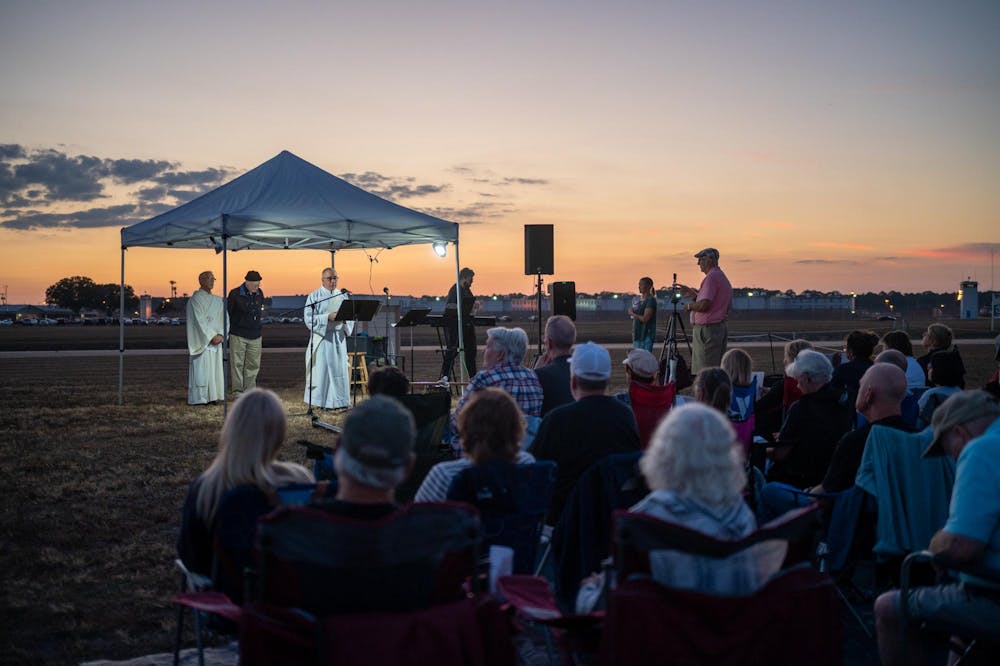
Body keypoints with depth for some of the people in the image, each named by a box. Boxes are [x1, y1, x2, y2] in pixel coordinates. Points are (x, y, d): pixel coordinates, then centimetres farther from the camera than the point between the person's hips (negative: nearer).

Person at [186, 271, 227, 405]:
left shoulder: (218, 300, 13)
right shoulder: (195, 299, -7)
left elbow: (224, 318, 7)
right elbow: (200, 321, -14)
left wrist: (221, 335, -9)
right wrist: (212, 337, -17)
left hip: (215, 341, 6)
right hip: (201, 341, -6)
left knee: (214, 368, 5)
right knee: (201, 368, -6)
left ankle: (212, 396, 9)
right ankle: (199, 398, -3)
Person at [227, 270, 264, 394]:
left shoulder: (259, 294, 5)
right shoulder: (235, 294, -9)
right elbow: (227, 313, -2)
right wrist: (227, 332, 0)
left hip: (255, 336, 5)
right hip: (238, 336, -5)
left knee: (253, 364, 6)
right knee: (237, 364, -2)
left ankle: (249, 391, 14)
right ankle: (238, 391, 2)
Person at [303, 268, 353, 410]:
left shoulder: (343, 295, 11)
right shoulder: (314, 297, -2)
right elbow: (308, 318, -10)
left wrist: (345, 318, -12)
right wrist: (328, 317, -20)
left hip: (339, 337, 4)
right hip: (322, 338, -4)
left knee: (339, 369, 4)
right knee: (322, 369, -3)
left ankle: (339, 401, 10)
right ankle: (321, 401, 3)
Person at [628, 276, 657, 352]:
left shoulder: (650, 300, -10)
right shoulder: (637, 299, 14)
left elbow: (645, 319, -18)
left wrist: (633, 314, -6)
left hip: (646, 336, -8)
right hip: (637, 335, 8)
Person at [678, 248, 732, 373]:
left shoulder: (711, 277, -15)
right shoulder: (722, 277, 17)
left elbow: (704, 305, -23)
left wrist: (689, 306, -5)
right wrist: (691, 293, 17)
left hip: (706, 330, -10)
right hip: (720, 328, 10)